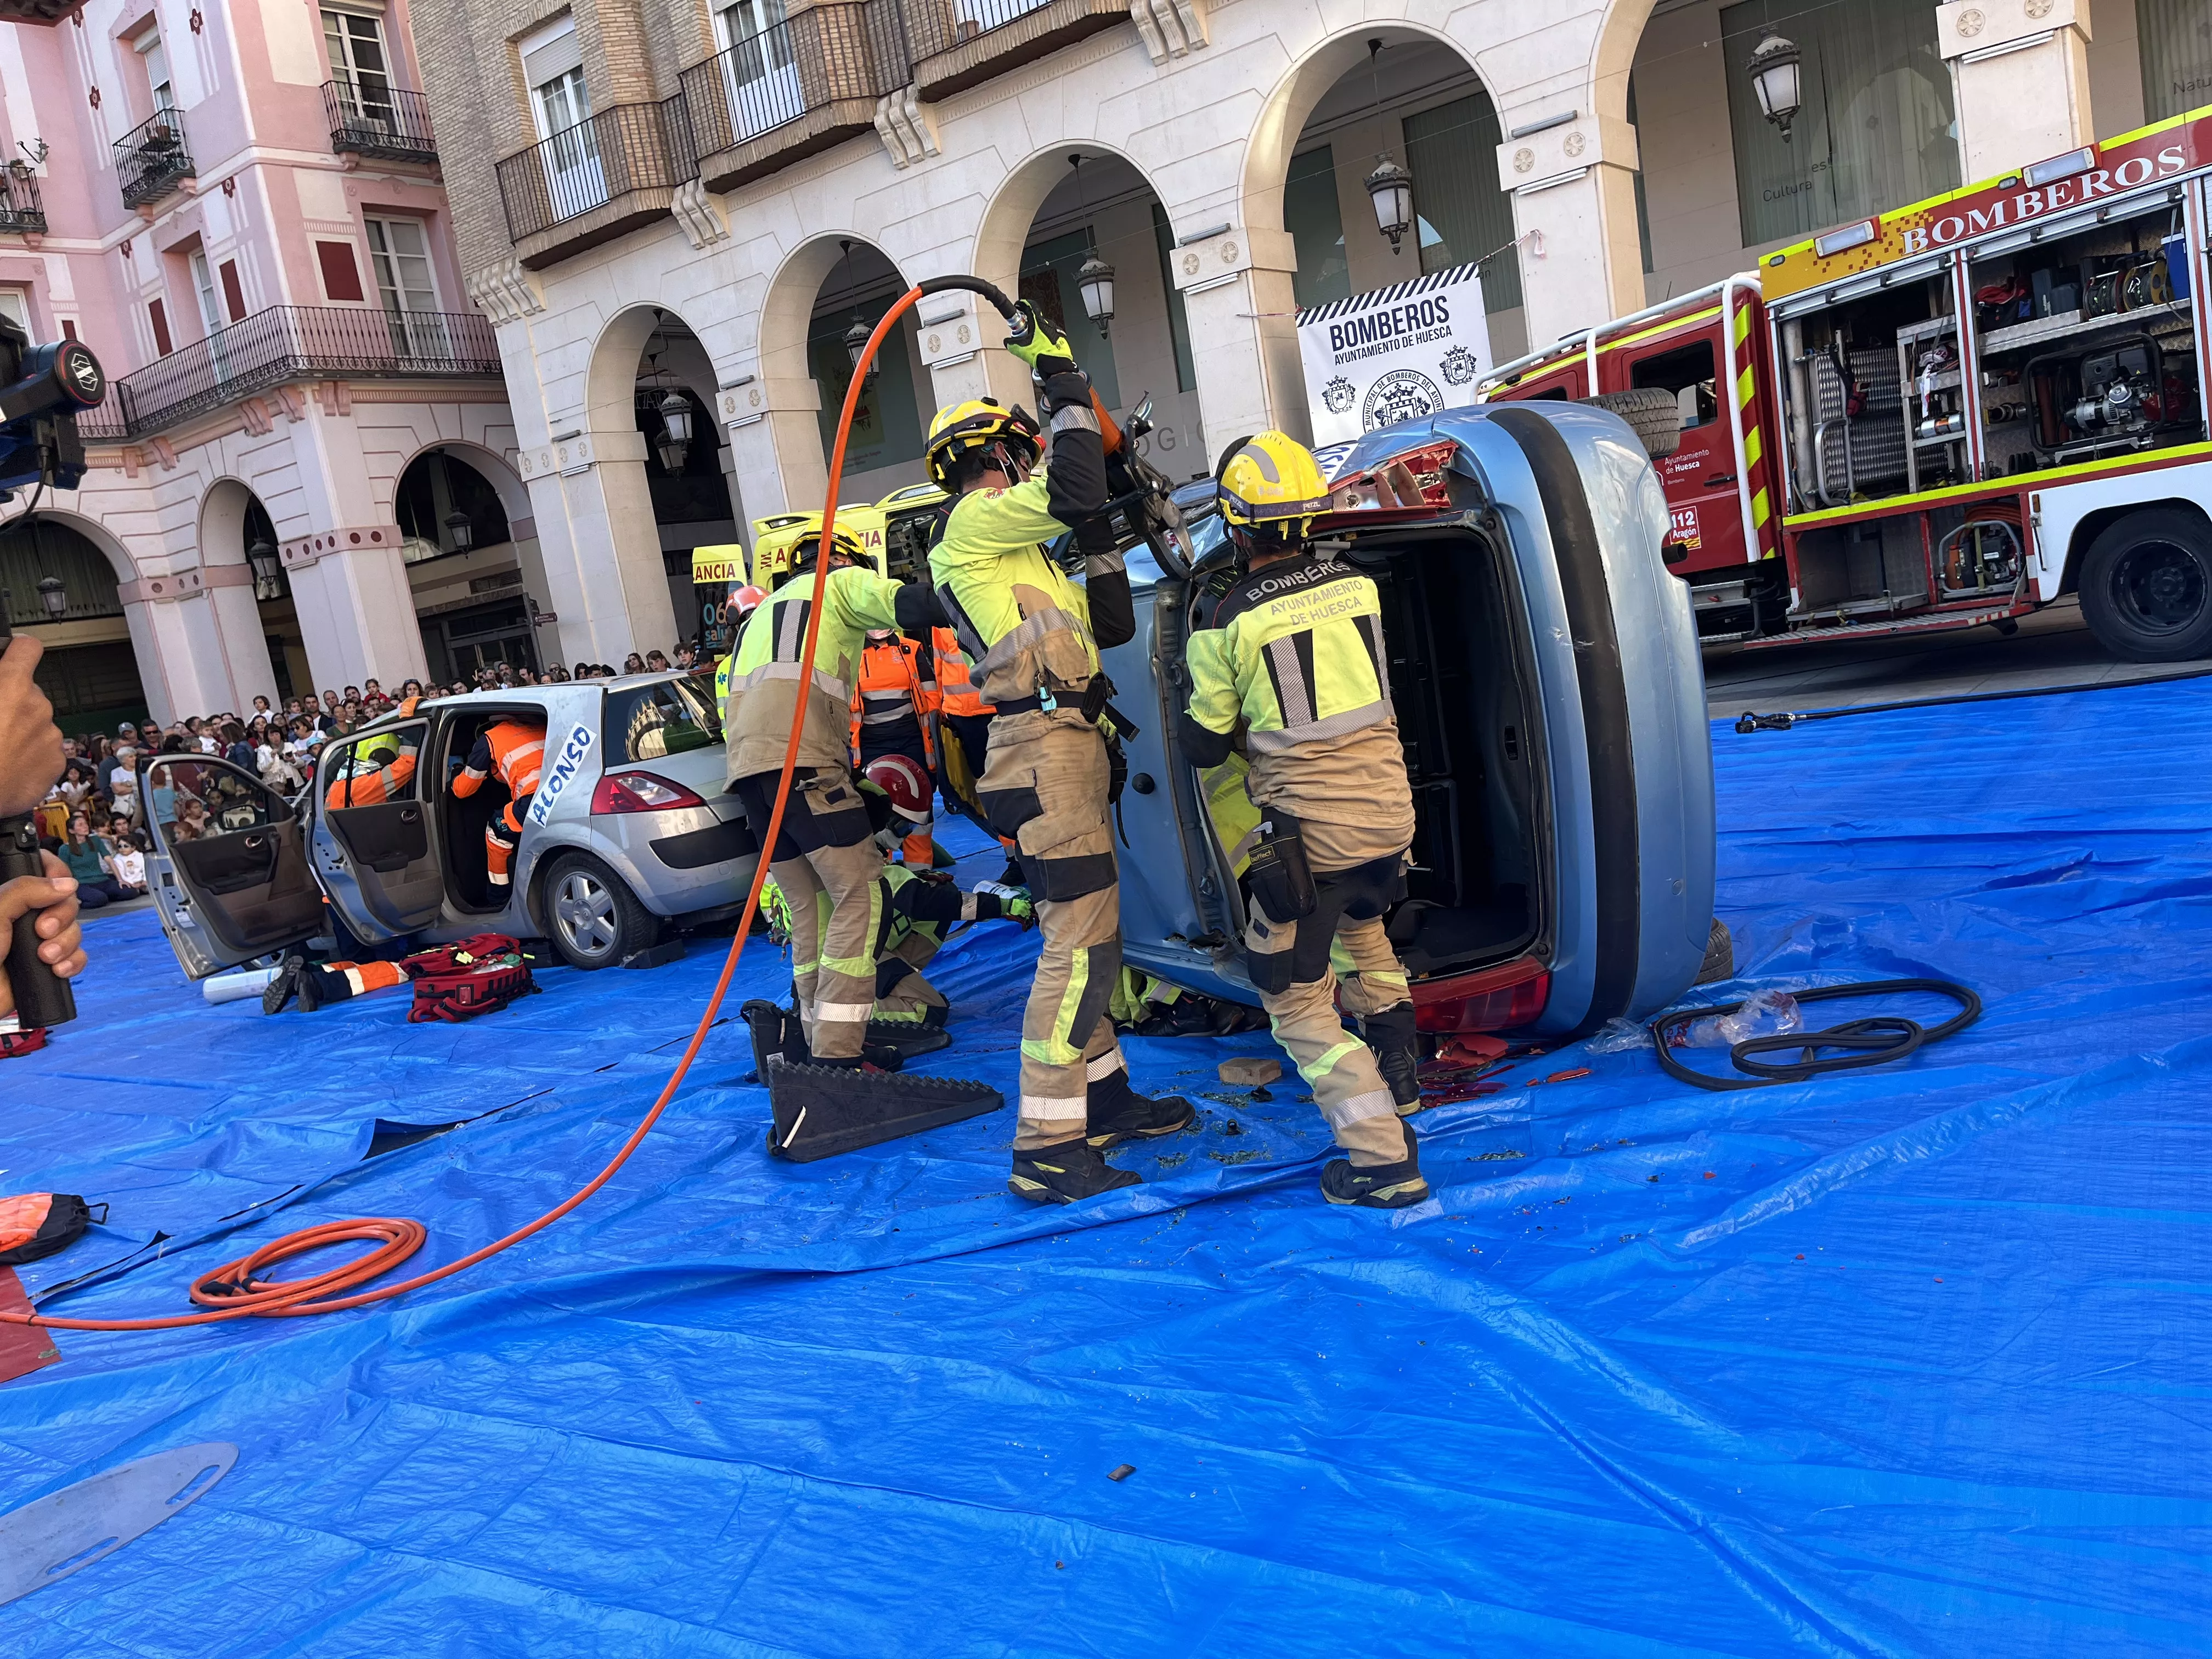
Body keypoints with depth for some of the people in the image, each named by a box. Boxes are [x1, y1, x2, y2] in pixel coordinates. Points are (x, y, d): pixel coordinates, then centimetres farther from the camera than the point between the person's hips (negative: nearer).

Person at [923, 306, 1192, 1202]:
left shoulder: (1022, 556, 25)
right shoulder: (973, 526, -3)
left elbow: (1112, 628, 24)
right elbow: (1069, 496, -19)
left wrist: (1100, 539, 17)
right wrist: (1063, 379, -9)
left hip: (1064, 748, 11)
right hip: (1045, 748, -11)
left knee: (1088, 931, 16)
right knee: (1080, 938, -14)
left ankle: (1102, 1096, 27)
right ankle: (1046, 1148, -12)